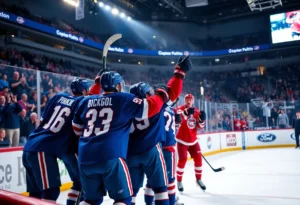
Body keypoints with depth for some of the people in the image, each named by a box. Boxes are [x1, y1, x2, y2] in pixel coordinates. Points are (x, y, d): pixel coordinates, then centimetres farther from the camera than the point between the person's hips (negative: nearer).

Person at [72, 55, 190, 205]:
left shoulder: (86, 101, 15)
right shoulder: (124, 99, 2)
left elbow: (77, 128, 24)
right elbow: (151, 106, -1)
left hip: (85, 159, 6)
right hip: (111, 157, -5)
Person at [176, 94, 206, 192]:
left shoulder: (197, 111, 5)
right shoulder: (180, 108, -10)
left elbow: (200, 126, 5)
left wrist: (202, 118, -16)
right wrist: (187, 112, -47)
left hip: (193, 140, 5)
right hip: (182, 140, -5)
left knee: (198, 158, 5)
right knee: (182, 159, -10)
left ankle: (198, 179, 24)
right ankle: (179, 181, 7)